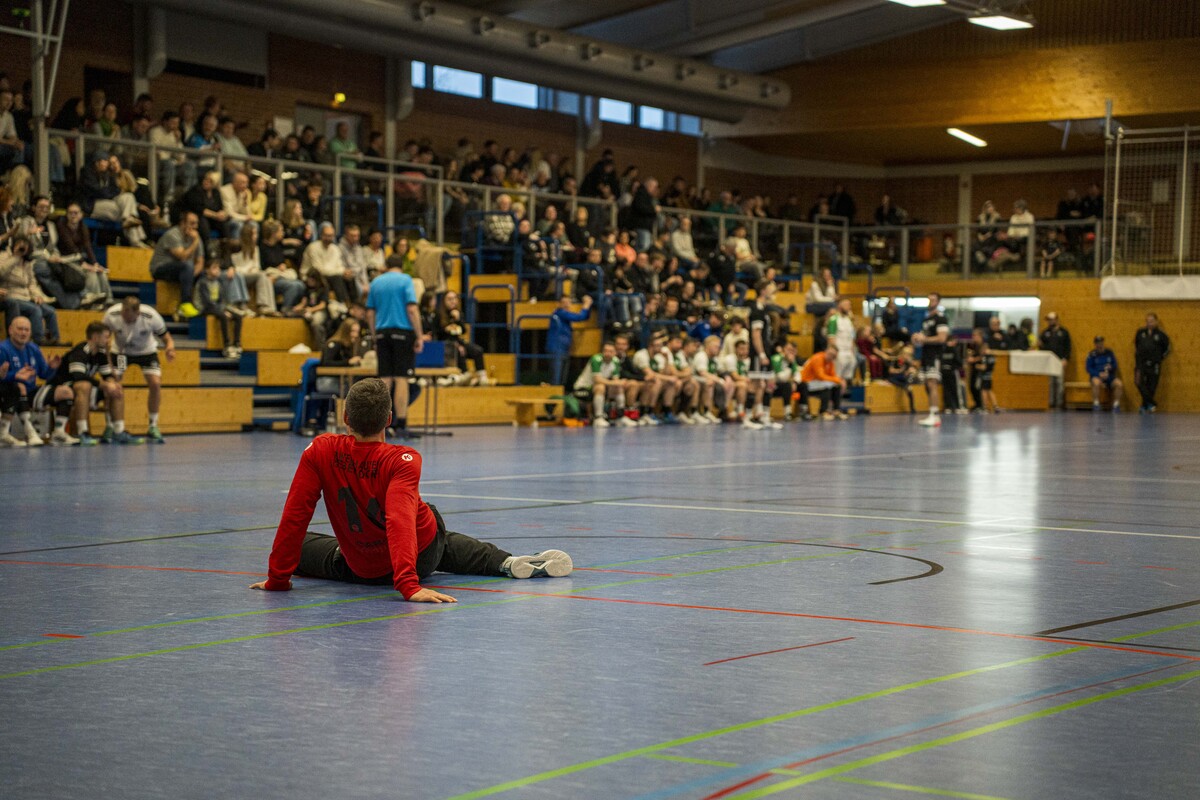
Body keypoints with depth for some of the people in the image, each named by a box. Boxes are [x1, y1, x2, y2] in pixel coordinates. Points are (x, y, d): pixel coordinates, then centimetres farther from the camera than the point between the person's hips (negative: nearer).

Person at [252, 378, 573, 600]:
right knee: (449, 545, 35)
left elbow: (293, 518, -19)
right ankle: (508, 563, 21)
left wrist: (277, 578, -11)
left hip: (359, 569, 1)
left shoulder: (320, 452, -21)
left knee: (308, 546, 32)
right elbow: (400, 521, -42)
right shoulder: (403, 461, -28)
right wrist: (409, 585, -49)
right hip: (424, 557, -1)